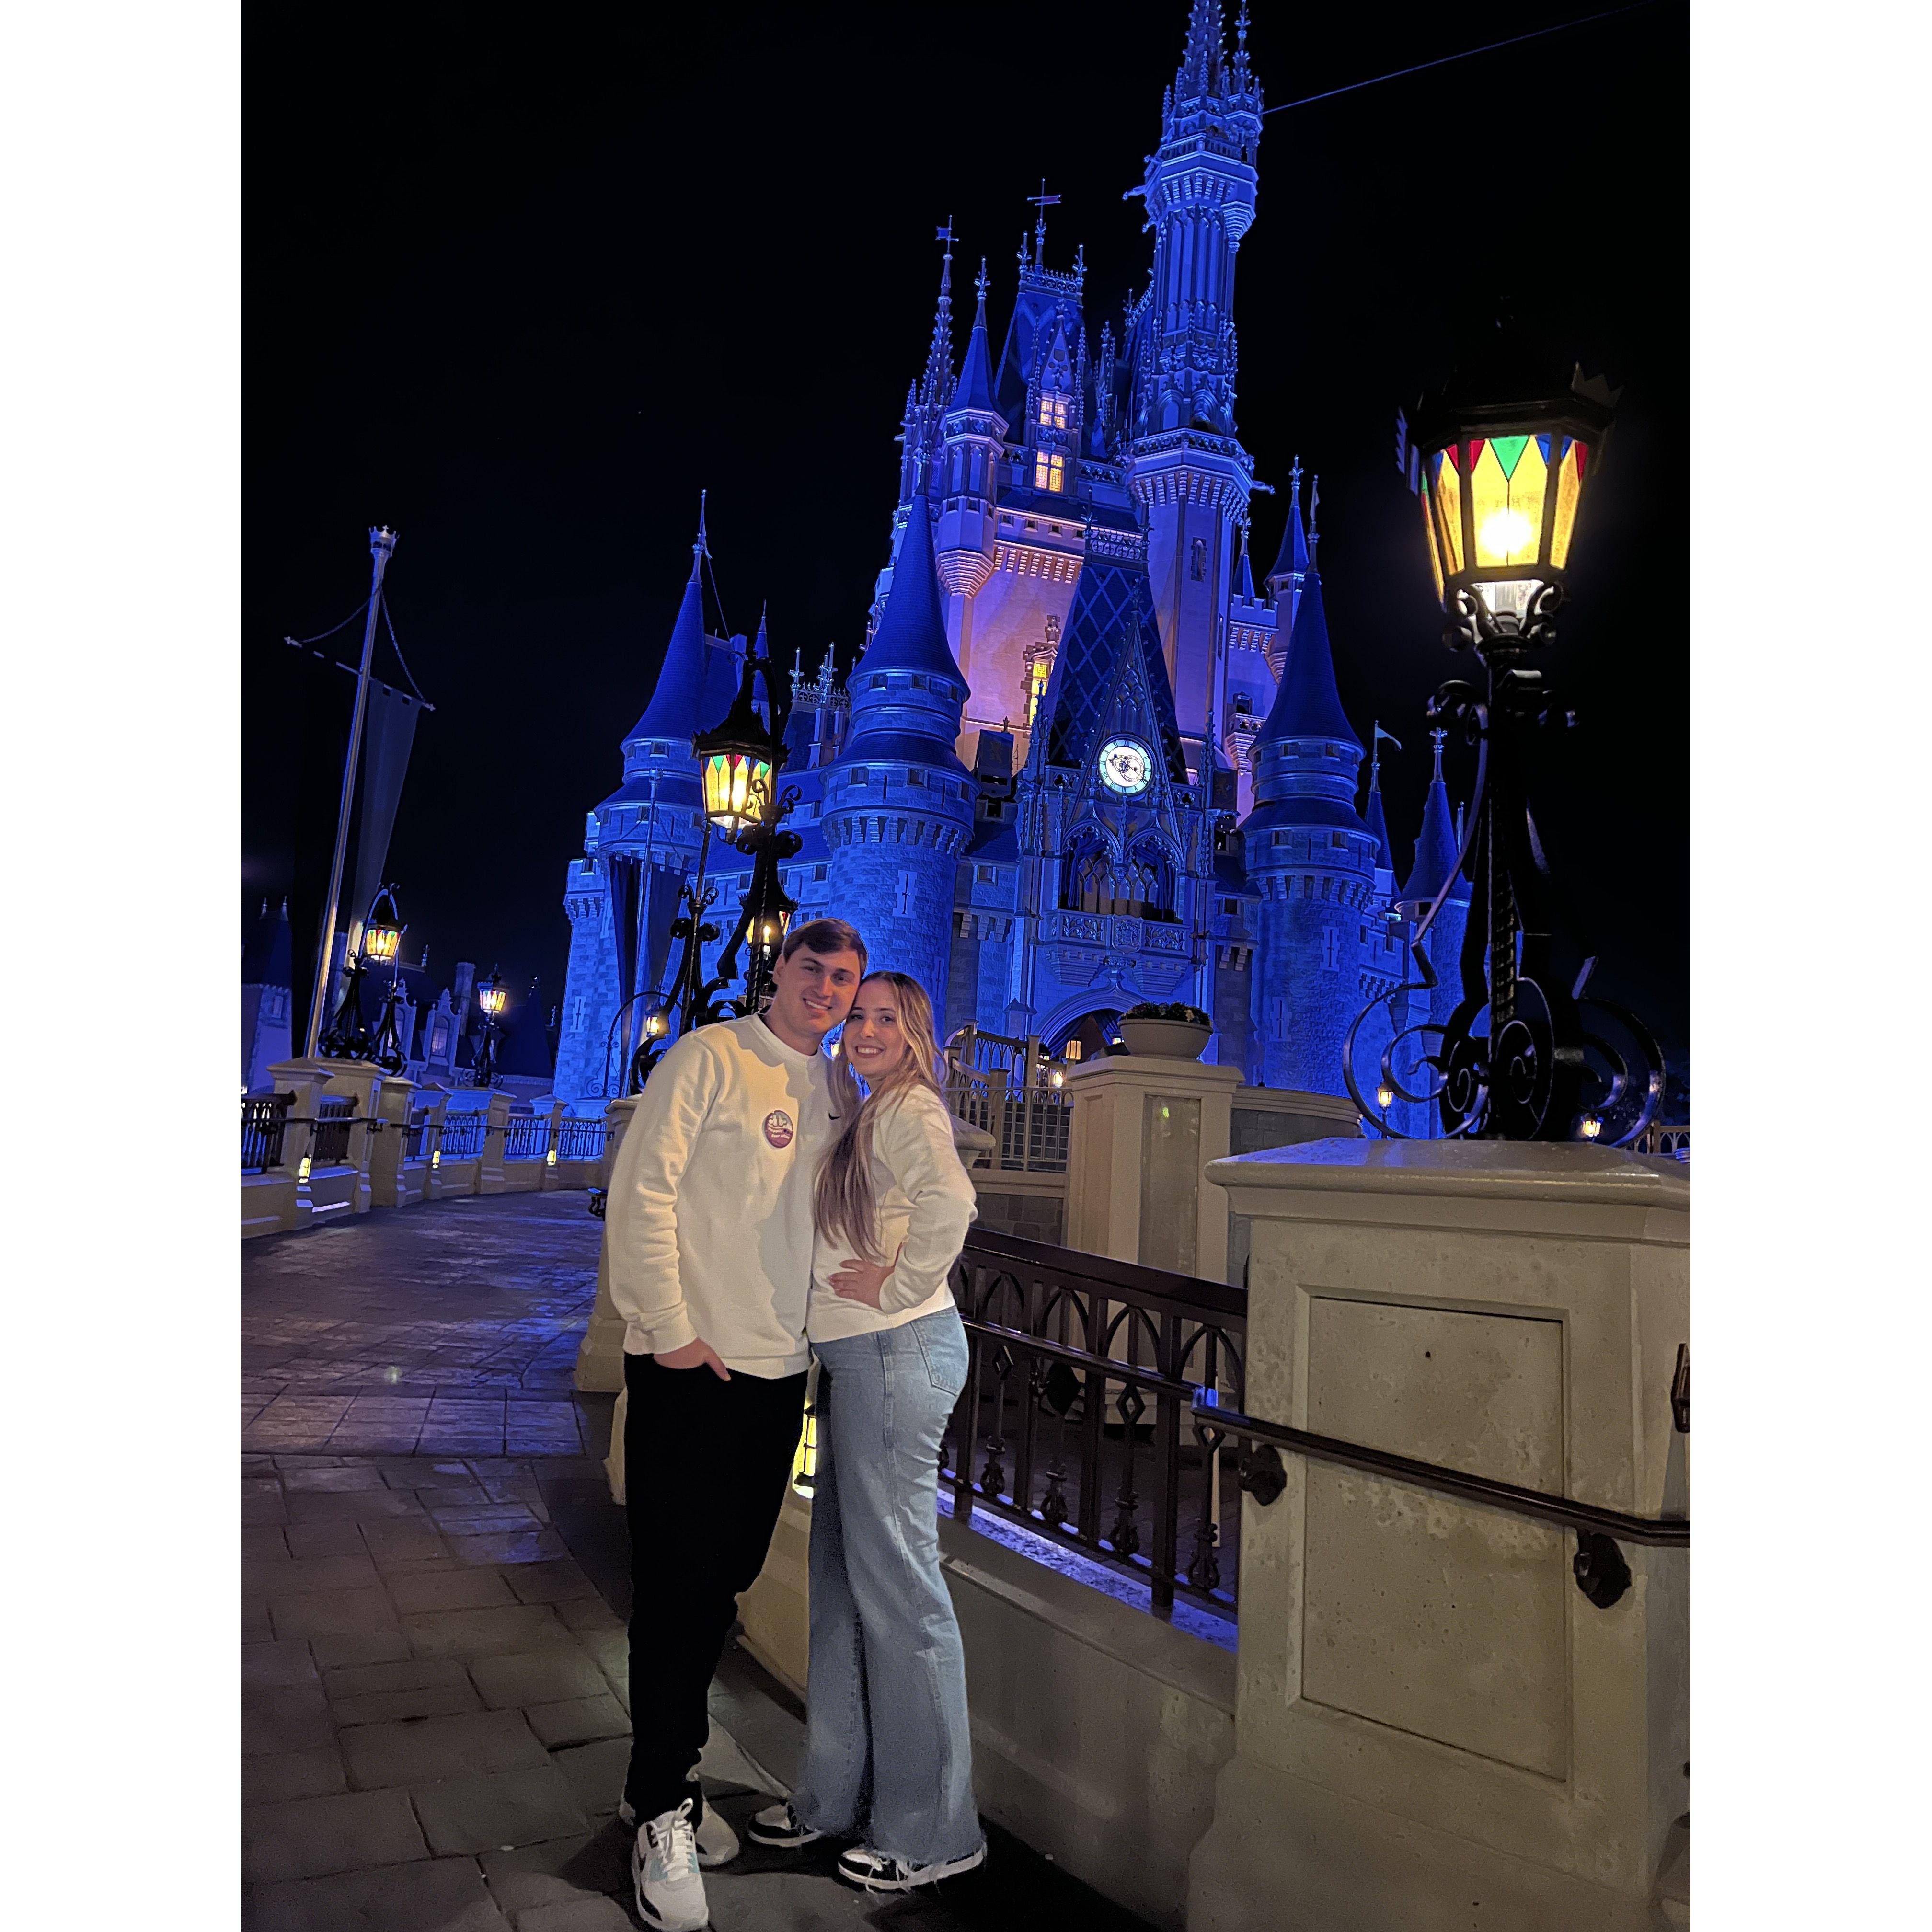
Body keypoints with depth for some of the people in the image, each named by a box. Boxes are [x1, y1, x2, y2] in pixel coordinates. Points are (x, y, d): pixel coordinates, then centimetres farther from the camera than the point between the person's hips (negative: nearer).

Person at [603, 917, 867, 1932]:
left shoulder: (833, 1093, 12)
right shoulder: (710, 1058, -8)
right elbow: (643, 1191, -13)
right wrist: (668, 1328, -15)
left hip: (778, 1369, 6)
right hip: (690, 1365, -6)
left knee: (724, 1581, 15)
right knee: (678, 1581, 1)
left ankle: (665, 1778, 33)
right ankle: (663, 1810, 18)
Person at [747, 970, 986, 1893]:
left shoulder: (909, 1110, -13)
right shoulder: (863, 1117, 17)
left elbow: (949, 1201, -31)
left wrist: (900, 1286, -21)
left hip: (897, 1350, -10)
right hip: (859, 1357, 10)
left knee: (895, 1576, -1)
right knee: (843, 1570, 16)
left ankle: (932, 1831, 13)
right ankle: (840, 1795, 31)